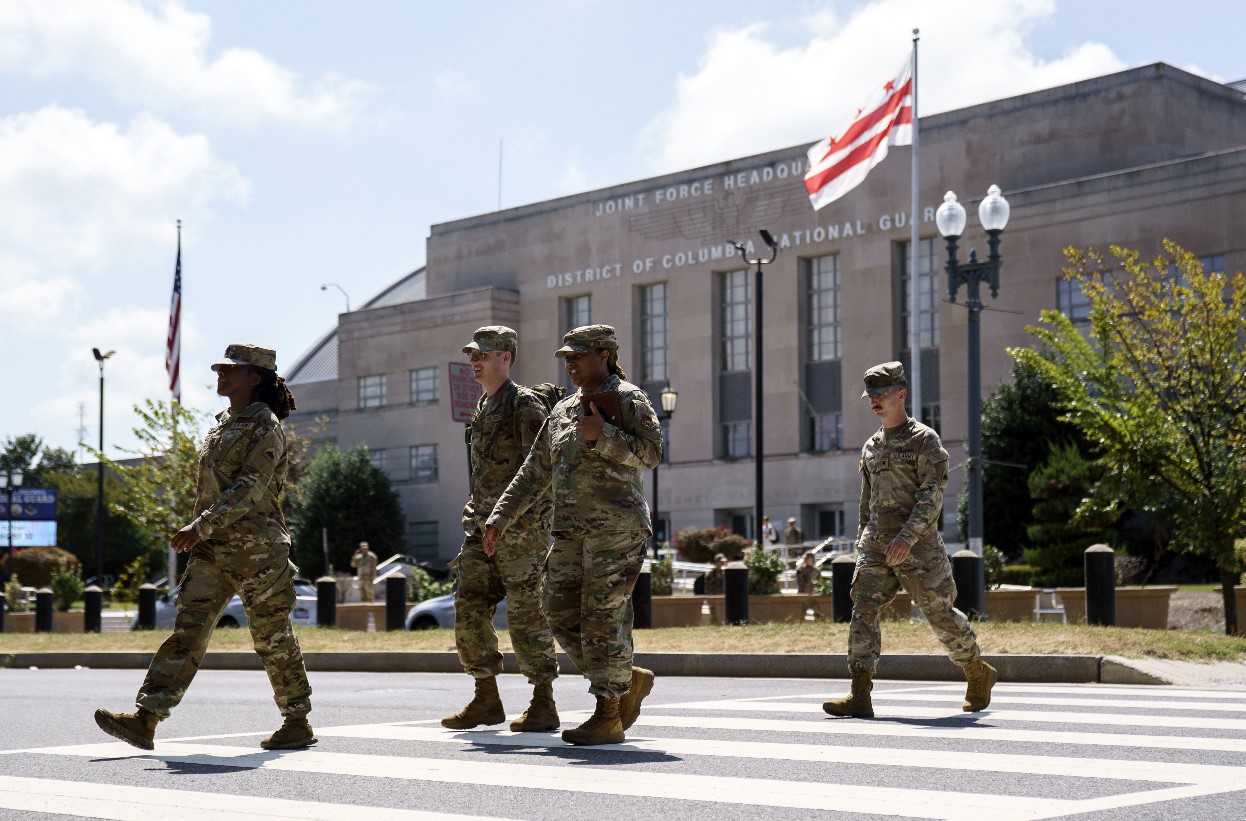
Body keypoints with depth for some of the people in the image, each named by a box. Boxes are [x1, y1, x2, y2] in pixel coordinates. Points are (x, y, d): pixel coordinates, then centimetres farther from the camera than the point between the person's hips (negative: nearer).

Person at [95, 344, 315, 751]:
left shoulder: (266, 426, -9)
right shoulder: (222, 424, 16)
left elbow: (251, 488, -20)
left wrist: (202, 527, -25)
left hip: (257, 549, -7)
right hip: (213, 550, 8)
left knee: (273, 638, 1)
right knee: (187, 629, -1)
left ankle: (298, 724, 14)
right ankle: (145, 720, -7)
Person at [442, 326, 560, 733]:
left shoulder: (526, 405, -9)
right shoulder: (483, 408, 17)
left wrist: (518, 526, -20)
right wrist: (474, 520, 17)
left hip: (520, 528, -8)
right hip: (481, 526, 8)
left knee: (526, 614, -5)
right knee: (470, 611, 5)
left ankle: (544, 706, 2)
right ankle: (486, 700, 14)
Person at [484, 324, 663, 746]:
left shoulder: (627, 398, -1)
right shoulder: (562, 411, 19)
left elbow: (651, 452, -12)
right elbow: (534, 473, 20)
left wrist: (602, 435, -21)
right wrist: (500, 518, 13)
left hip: (617, 525, -8)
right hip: (570, 529, 8)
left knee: (603, 617, -9)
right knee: (563, 615, 3)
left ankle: (607, 716, -2)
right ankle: (629, 680, 18)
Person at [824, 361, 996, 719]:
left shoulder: (925, 440, -6)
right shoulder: (872, 446, 15)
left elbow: (932, 496, -15)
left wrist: (907, 537, -26)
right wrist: (864, 539, 19)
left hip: (918, 545, -6)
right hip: (876, 543, 6)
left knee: (940, 613, 4)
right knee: (863, 610, -9)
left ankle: (979, 674, 27)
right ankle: (859, 695, -14)